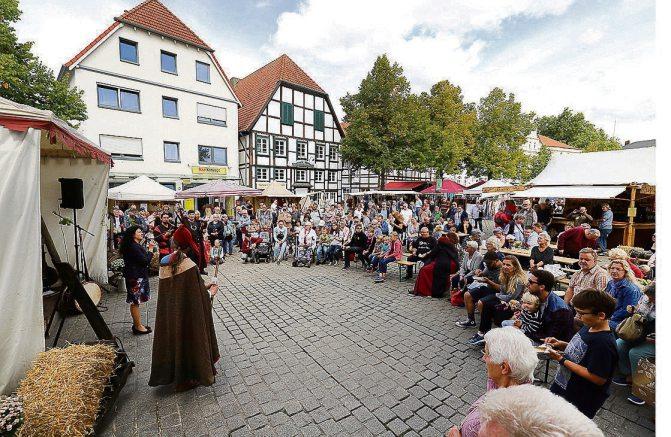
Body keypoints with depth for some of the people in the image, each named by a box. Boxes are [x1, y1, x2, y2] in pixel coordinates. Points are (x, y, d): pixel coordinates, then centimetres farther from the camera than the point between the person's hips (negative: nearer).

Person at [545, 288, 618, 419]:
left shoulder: (604, 343, -30)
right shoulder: (588, 327, -4)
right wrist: (560, 344, -6)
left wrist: (562, 360, -26)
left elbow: (598, 379, -27)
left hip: (580, 402, -8)